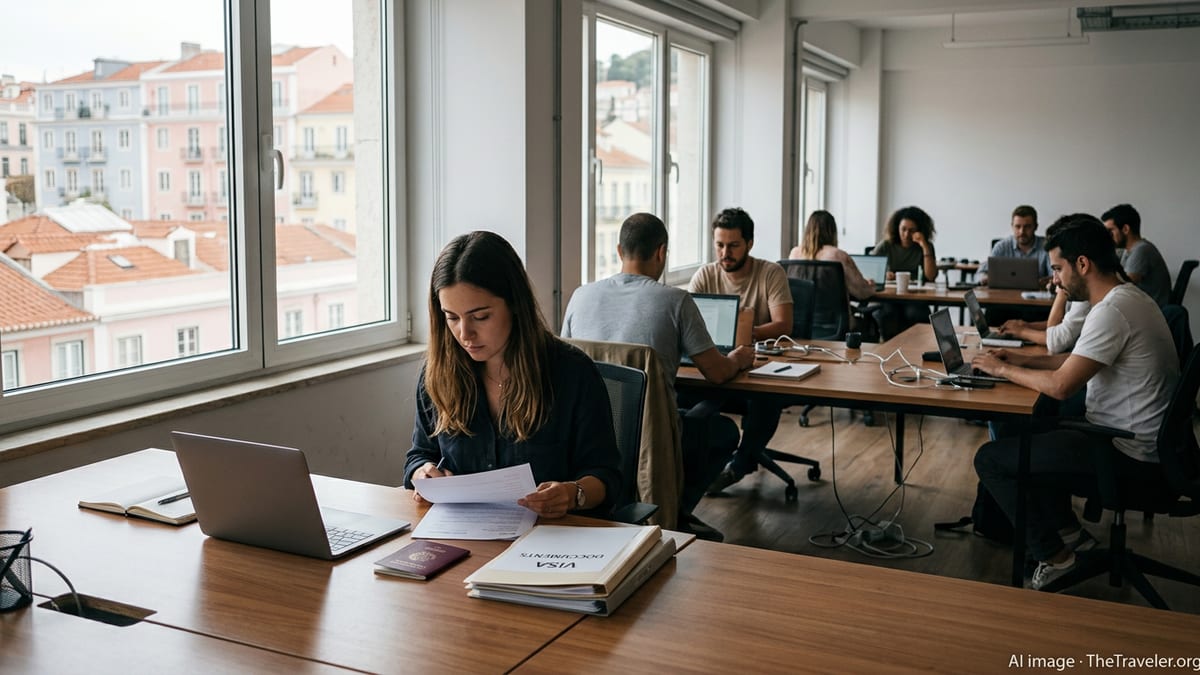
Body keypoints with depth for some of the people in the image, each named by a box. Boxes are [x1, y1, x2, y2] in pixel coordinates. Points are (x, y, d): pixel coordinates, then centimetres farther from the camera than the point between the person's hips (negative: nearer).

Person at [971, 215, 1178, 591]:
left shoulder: (1112, 311, -23)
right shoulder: (1127, 298, 9)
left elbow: (1060, 386, -25)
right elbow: (1080, 360, 22)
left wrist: (1002, 369, -10)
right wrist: (1024, 360, 12)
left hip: (1131, 456, -10)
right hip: (1132, 438, 10)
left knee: (990, 459, -7)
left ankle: (1053, 556, 5)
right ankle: (1069, 532, 25)